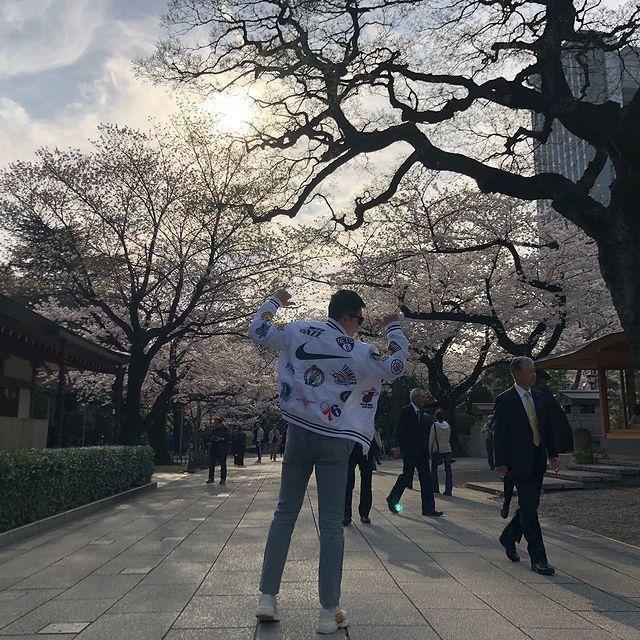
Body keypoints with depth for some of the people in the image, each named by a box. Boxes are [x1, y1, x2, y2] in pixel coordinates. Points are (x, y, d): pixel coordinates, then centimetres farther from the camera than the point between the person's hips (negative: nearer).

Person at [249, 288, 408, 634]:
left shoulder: (299, 331, 0)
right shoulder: (359, 352, -8)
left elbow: (257, 330, 10)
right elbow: (396, 365, 4)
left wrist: (274, 301, 26)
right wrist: (393, 327, 17)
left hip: (299, 434, 3)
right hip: (335, 441, -3)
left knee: (284, 514, 13)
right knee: (331, 524, 3)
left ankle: (267, 598, 15)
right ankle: (329, 612, 9)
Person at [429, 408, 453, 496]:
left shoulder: (434, 425, -8)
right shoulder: (448, 425, 5)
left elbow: (432, 438, -7)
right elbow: (449, 438, 12)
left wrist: (430, 449, 2)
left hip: (437, 450, -3)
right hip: (447, 449, 3)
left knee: (434, 469, 11)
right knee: (448, 470, 2)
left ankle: (435, 489, 10)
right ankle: (448, 490, -3)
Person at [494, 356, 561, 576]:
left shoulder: (538, 398, 12)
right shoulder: (504, 400, -8)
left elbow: (546, 428, 16)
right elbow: (499, 433, -9)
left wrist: (553, 454, 9)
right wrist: (501, 462, -12)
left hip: (538, 461, 7)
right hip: (519, 461, -7)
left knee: (529, 506, 15)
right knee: (529, 509, -6)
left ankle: (508, 537, 36)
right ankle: (538, 559, 1)